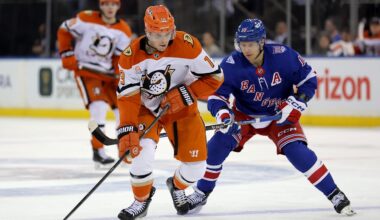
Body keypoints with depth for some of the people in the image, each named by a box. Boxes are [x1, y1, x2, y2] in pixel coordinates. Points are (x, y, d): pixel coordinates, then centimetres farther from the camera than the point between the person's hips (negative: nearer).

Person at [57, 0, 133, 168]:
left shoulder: (123, 30, 1)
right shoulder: (86, 19, -10)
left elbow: (121, 58, 2)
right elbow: (64, 31, -1)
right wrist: (67, 55, -7)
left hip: (107, 72, 5)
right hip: (85, 70, -5)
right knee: (99, 106, -22)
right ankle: (98, 152, -16)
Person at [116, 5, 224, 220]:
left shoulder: (188, 45, -24)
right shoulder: (132, 56, -21)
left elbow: (215, 77, -16)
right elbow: (127, 98, -21)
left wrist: (185, 94, -25)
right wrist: (127, 132, -32)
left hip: (181, 108, 1)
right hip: (147, 109, -1)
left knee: (196, 166, -3)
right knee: (142, 152, -25)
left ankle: (177, 186, 35)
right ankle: (142, 200, 3)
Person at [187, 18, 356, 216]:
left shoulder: (283, 55, -24)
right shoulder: (231, 64, -23)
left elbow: (308, 78, -12)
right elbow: (216, 94, -19)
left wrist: (296, 104, -22)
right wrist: (222, 113, -39)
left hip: (280, 116, -1)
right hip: (244, 116, 1)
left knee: (298, 152, -20)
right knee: (218, 144, -17)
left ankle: (335, 194, -8)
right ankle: (201, 193, 3)